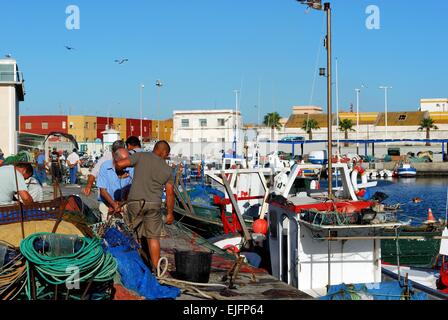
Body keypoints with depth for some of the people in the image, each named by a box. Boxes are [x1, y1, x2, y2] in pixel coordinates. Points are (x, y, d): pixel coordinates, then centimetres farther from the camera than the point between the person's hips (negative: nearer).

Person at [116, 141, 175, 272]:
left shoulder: (141, 156, 1)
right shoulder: (168, 169, 8)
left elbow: (120, 164, -8)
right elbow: (170, 193, 8)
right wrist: (170, 213, 17)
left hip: (135, 202, -1)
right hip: (154, 204, 1)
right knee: (153, 237, 8)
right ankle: (155, 269, 8)